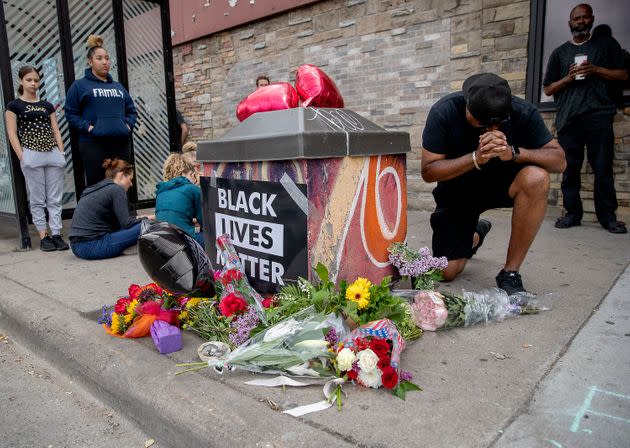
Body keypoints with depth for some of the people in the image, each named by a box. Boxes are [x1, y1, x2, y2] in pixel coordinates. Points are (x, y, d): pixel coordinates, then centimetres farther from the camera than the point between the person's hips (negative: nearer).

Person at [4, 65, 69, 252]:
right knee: (38, 199, 0)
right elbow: (12, 134, 0)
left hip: (53, 154, 4)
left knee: (55, 198, 1)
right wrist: (22, 157, -9)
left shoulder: (47, 105, 16)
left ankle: (56, 234, 4)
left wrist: (61, 153, 2)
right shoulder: (14, 105, 5)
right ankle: (43, 236, 5)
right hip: (31, 155, -3)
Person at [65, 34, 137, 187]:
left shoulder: (118, 86, 19)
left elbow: (131, 110, 21)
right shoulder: (80, 85, 3)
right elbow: (71, 113, 0)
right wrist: (87, 127, -13)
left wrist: (128, 124, 3)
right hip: (93, 145, -5)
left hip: (120, 143, 5)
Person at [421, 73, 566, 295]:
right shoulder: (444, 112, -23)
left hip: (501, 182, 1)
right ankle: (475, 235, 31)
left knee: (536, 178, -35)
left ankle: (510, 273, -20)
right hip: (457, 189, 0)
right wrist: (476, 158, -36)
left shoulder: (523, 112, -19)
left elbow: (559, 160, -19)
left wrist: (513, 153, -37)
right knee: (446, 272, -7)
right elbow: (428, 171, -23)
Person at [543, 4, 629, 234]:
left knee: (603, 168, -5)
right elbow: (548, 89, 16)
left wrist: (596, 70, -3)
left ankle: (608, 216, 1)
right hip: (568, 118, 1)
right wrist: (568, 77, -2)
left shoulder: (607, 43, 18)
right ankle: (572, 213, 6)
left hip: (599, 115, -1)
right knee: (570, 168, -1)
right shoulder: (559, 53, 19)